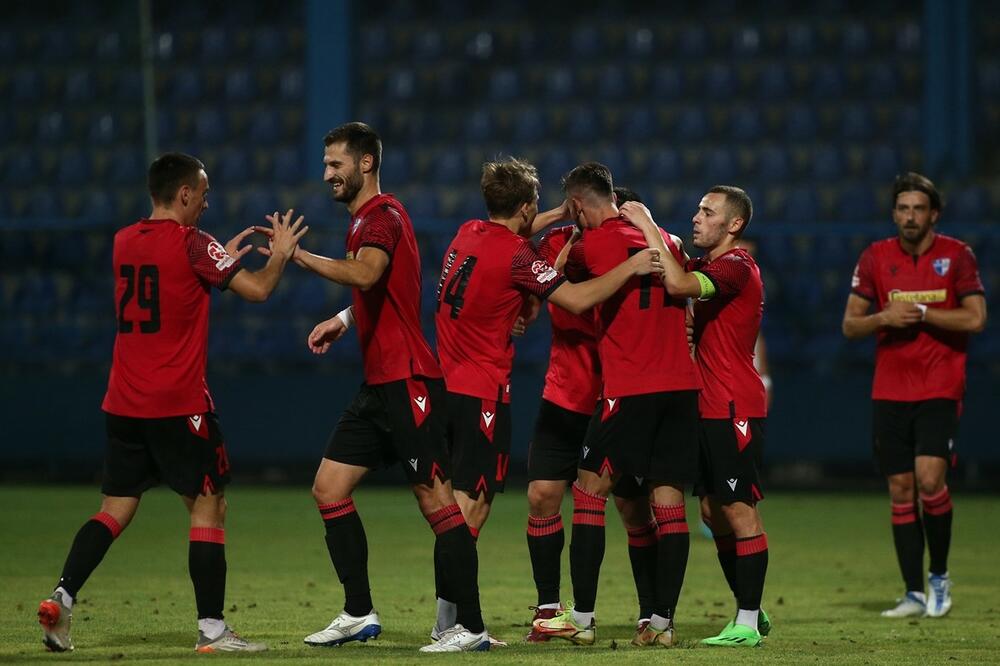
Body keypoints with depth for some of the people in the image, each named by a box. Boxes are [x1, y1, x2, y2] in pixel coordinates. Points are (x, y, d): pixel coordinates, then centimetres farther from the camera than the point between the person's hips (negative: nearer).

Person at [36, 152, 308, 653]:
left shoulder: (124, 242, 10)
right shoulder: (191, 243, -10)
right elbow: (257, 289, -8)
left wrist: (225, 257, 29)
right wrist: (281, 253, 9)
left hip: (122, 404, 6)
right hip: (179, 404, -6)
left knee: (115, 510, 11)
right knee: (208, 507, 2)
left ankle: (61, 598, -4)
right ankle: (212, 630, -1)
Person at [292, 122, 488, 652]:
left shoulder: (383, 215, -12)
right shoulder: (364, 219, 19)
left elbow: (365, 273, -33)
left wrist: (299, 255, -32)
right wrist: (343, 321, 16)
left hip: (408, 383, -10)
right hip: (379, 385, 10)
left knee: (436, 500, -8)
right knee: (328, 489, 8)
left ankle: (471, 627, -6)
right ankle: (359, 614, 13)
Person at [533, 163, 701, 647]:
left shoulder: (595, 243, -4)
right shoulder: (665, 240, 14)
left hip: (628, 389, -6)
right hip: (682, 385, 6)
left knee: (589, 492, 2)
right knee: (668, 501, 4)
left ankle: (582, 618, 0)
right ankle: (662, 622, 2)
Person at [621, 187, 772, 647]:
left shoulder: (735, 267, -15)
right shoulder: (708, 264, 16)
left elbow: (678, 285, -29)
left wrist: (646, 225, -23)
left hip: (734, 410, -10)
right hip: (709, 407, 10)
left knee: (739, 510, -8)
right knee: (713, 511, 12)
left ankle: (748, 624, -6)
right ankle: (749, 610, 20)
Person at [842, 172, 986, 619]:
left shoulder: (957, 255, -1)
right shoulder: (875, 258, 6)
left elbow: (975, 318, -8)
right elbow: (850, 325, 7)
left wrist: (920, 312, -13)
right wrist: (885, 317, -12)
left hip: (940, 389, -3)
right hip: (889, 392, 3)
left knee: (929, 478, -17)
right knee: (900, 490, 2)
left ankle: (940, 576, 4)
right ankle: (914, 594, 7)